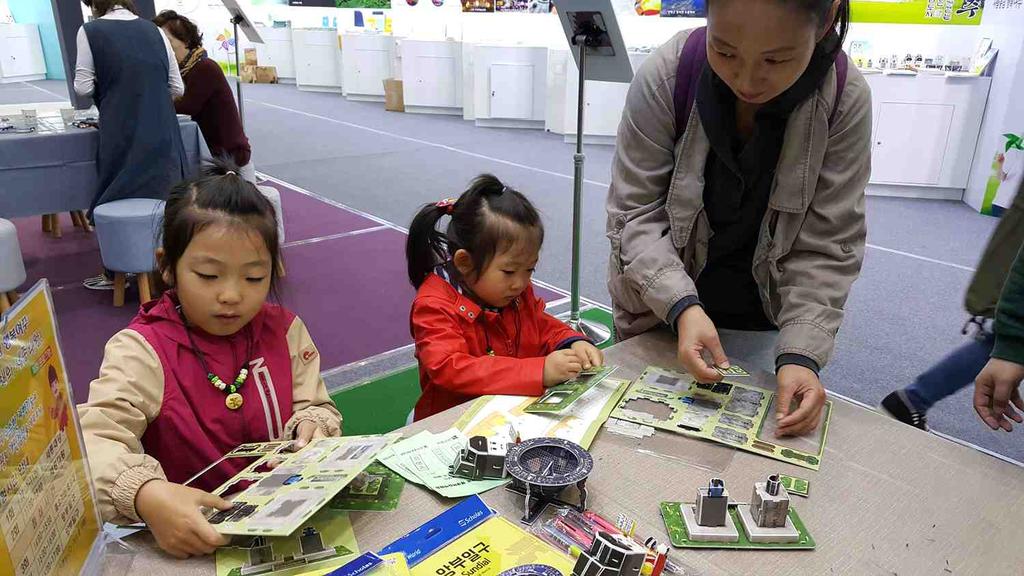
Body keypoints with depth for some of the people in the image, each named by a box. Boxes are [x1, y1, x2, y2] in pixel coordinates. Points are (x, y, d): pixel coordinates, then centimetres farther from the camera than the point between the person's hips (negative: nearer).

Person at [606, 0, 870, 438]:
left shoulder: (846, 100, -19)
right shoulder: (666, 77, -23)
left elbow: (826, 248, -15)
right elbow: (635, 213, -19)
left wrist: (800, 353, -26)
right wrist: (681, 306, -32)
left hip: (761, 320, 1)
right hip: (659, 307, 0)